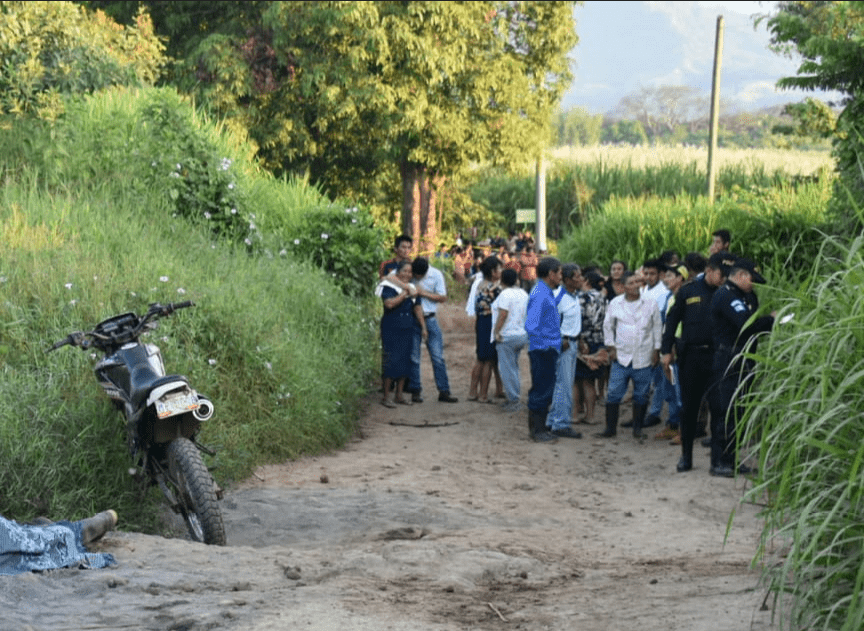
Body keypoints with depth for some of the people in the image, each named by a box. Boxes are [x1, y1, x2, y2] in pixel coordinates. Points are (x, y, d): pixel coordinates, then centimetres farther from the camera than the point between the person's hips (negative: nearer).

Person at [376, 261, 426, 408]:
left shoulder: (412, 288, 13)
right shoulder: (389, 287, -9)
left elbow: (417, 308, 16)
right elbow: (389, 303, -26)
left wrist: (423, 327, 12)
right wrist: (405, 294, -20)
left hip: (407, 329, 7)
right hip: (391, 330, -7)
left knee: (405, 362, 8)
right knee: (391, 362, -8)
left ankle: (399, 395, 17)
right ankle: (386, 397, -1)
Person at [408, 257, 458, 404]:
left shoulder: (436, 275, -4)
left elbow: (443, 298, -2)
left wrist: (423, 293, -13)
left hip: (430, 319, 0)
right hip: (412, 319, 0)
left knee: (438, 357, 0)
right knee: (413, 357, 3)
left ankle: (444, 391, 5)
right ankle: (415, 390, 13)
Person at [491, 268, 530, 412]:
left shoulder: (506, 294, -15)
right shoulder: (523, 294, 11)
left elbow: (503, 314, -23)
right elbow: (528, 314, 15)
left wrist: (496, 332, -16)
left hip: (507, 336, -9)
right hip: (522, 335, 9)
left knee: (507, 369, -3)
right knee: (514, 367, 17)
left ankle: (513, 400, -3)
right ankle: (514, 398, 21)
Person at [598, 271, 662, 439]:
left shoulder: (650, 303, 1)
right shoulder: (615, 304, 2)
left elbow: (657, 328, 7)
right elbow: (608, 326, 11)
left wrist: (656, 350, 4)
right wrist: (611, 347, 4)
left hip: (643, 358, 0)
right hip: (621, 356, 0)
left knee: (641, 395, 5)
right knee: (614, 393, -3)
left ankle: (637, 428, 17)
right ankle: (610, 428, 6)